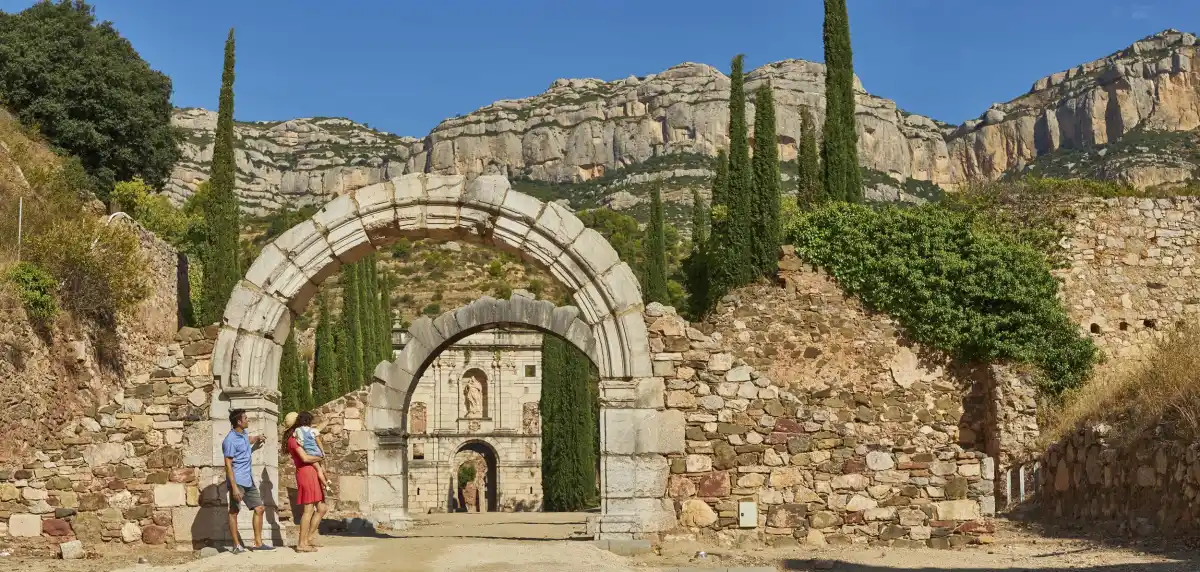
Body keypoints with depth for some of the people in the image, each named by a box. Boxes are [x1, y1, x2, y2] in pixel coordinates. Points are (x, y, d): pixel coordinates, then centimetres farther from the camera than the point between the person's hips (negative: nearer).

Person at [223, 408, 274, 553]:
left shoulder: (243, 435, 12)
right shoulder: (230, 440, -14)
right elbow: (228, 465, -17)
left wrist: (257, 438, 22)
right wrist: (234, 487, -22)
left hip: (248, 480, 9)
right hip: (237, 481, -9)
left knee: (259, 509, 6)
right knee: (234, 512, -1)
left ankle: (258, 542, 10)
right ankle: (237, 545, 3)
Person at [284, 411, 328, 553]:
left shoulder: (299, 436, 20)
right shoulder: (293, 438, -9)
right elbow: (305, 458, -18)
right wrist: (320, 457, -4)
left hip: (312, 474, 10)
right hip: (305, 473, -10)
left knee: (321, 508, 11)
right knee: (309, 509, -10)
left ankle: (309, 538, 16)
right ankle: (301, 544, -8)